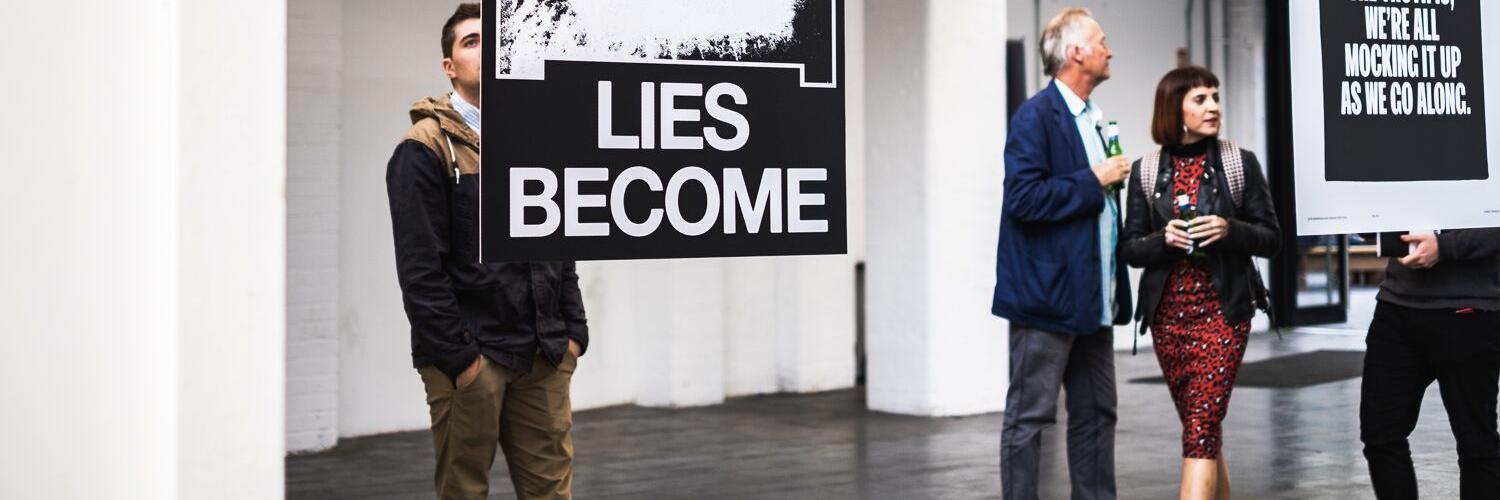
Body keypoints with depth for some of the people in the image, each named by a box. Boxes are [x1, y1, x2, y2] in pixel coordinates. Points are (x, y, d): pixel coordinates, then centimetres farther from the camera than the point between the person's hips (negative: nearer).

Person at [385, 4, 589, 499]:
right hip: (470, 354, -5)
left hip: (544, 357, 5)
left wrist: (573, 331, 8)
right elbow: (420, 268, -12)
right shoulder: (425, 146, -6)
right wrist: (457, 356, -16)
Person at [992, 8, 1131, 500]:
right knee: (1030, 416, -1)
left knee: (1097, 413, 13)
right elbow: (1024, 198, -22)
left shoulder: (1090, 118, 16)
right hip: (1048, 294, -9)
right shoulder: (1035, 117, -12)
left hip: (1093, 297, 9)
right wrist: (1093, 182, -17)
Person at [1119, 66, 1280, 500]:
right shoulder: (1146, 171, 5)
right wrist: (1165, 239, -14)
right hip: (1167, 314, 3)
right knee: (1203, 427, 11)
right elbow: (1131, 249, 6)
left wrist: (1230, 230, -16)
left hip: (1222, 312, -3)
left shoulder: (1241, 163, 1)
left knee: (1201, 427, -12)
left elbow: (1271, 238, 2)